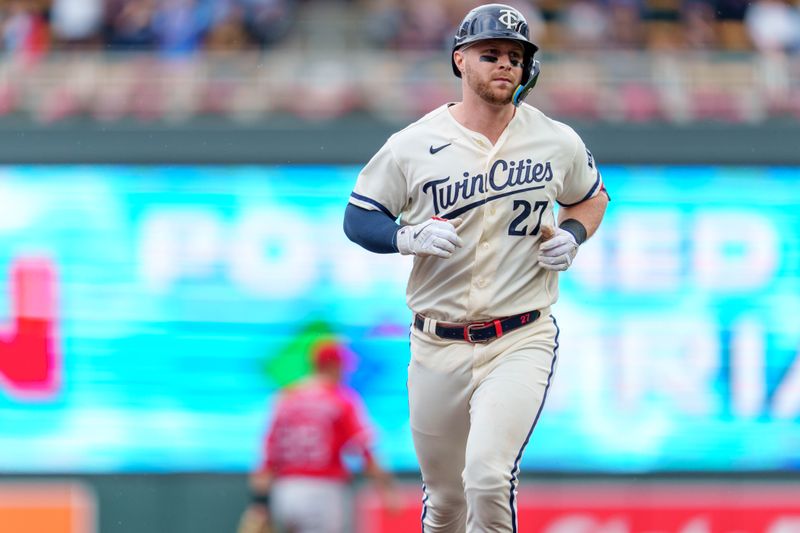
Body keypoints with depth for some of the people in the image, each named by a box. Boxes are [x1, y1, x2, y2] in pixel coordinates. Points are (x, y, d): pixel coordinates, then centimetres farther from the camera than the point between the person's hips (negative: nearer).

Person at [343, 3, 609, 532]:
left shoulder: (558, 143, 2)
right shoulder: (413, 146, -2)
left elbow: (591, 197, 20)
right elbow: (358, 216, 5)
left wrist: (572, 235, -2)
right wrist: (411, 236, -15)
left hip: (520, 343, -1)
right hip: (438, 347, 2)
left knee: (488, 476, -24)